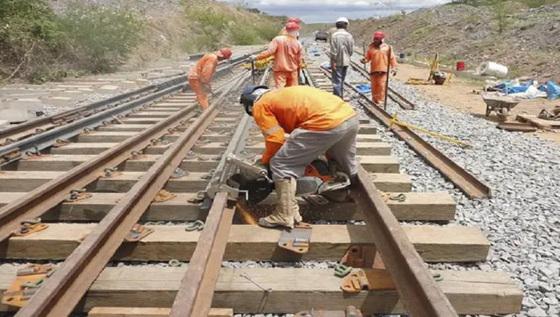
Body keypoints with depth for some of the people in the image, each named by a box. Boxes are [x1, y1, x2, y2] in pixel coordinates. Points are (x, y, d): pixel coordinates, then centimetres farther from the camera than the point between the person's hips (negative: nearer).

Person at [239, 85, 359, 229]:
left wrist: (264, 162, 17)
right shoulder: (282, 94, 31)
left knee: (281, 164, 2)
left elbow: (276, 139, 0)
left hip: (326, 123, -9)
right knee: (346, 164, 34)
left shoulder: (260, 105, 7)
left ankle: (286, 215, 1)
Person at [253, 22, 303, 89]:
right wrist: (298, 70, 16)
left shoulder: (278, 39, -9)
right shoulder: (298, 44, -4)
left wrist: (256, 57, -8)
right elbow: (299, 61, 0)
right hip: (292, 71, 2)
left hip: (279, 70, -1)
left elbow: (269, 52, -17)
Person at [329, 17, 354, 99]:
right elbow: (351, 50, 3)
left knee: (337, 81, -2)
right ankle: (341, 97, 26)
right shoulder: (349, 35, 0)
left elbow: (333, 50, -16)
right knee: (342, 80, 17)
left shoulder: (334, 35, -14)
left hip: (337, 62, -5)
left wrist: (333, 62, -11)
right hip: (346, 61, 5)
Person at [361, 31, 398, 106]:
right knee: (374, 86, 9)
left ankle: (381, 100, -2)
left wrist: (394, 68, -4)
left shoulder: (387, 47, 1)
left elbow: (392, 58, 2)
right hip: (373, 70, 3)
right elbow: (367, 56, 9)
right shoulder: (371, 47, 6)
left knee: (382, 85, -8)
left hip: (383, 70, -3)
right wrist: (364, 60, -14)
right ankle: (375, 100, 21)